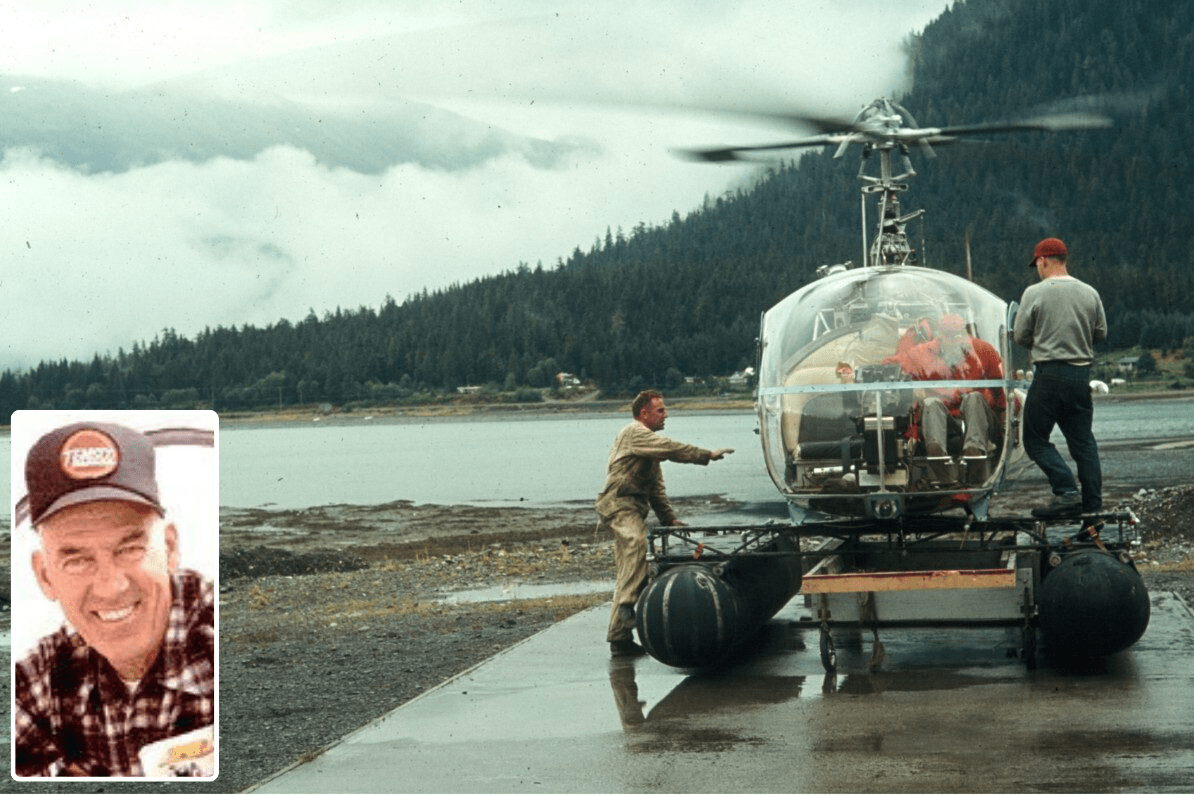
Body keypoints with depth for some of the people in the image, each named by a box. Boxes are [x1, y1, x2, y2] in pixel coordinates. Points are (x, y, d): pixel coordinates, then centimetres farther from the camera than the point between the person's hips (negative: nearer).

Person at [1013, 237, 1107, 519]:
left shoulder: (1034, 293, -7)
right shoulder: (1090, 293, 6)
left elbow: (1021, 336, -2)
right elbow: (1101, 334, 13)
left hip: (1049, 374, -5)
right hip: (1082, 373, 5)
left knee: (1035, 439, 2)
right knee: (1083, 440, 13)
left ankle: (1067, 492, -12)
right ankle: (1093, 501, 11)